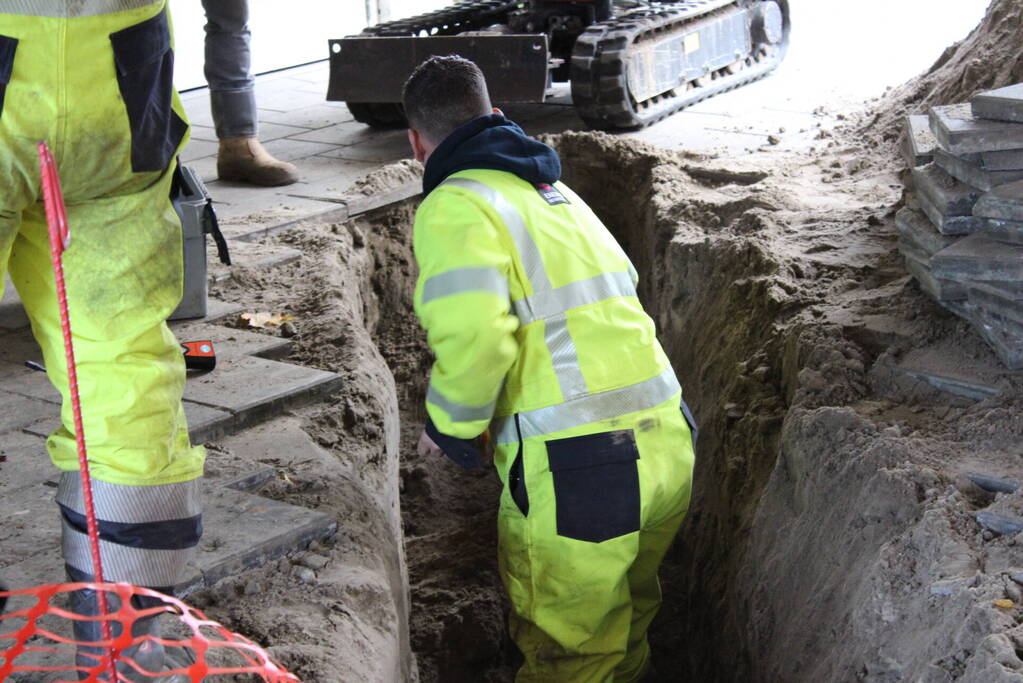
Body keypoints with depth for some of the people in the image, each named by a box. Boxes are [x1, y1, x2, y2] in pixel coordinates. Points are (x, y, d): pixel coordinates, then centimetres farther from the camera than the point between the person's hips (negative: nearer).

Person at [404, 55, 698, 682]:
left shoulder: (455, 206, -7)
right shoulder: (557, 192, 19)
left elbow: (472, 339, -22)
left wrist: (449, 428, -3)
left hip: (577, 467, -8)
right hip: (667, 443, 8)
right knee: (628, 622, 27)